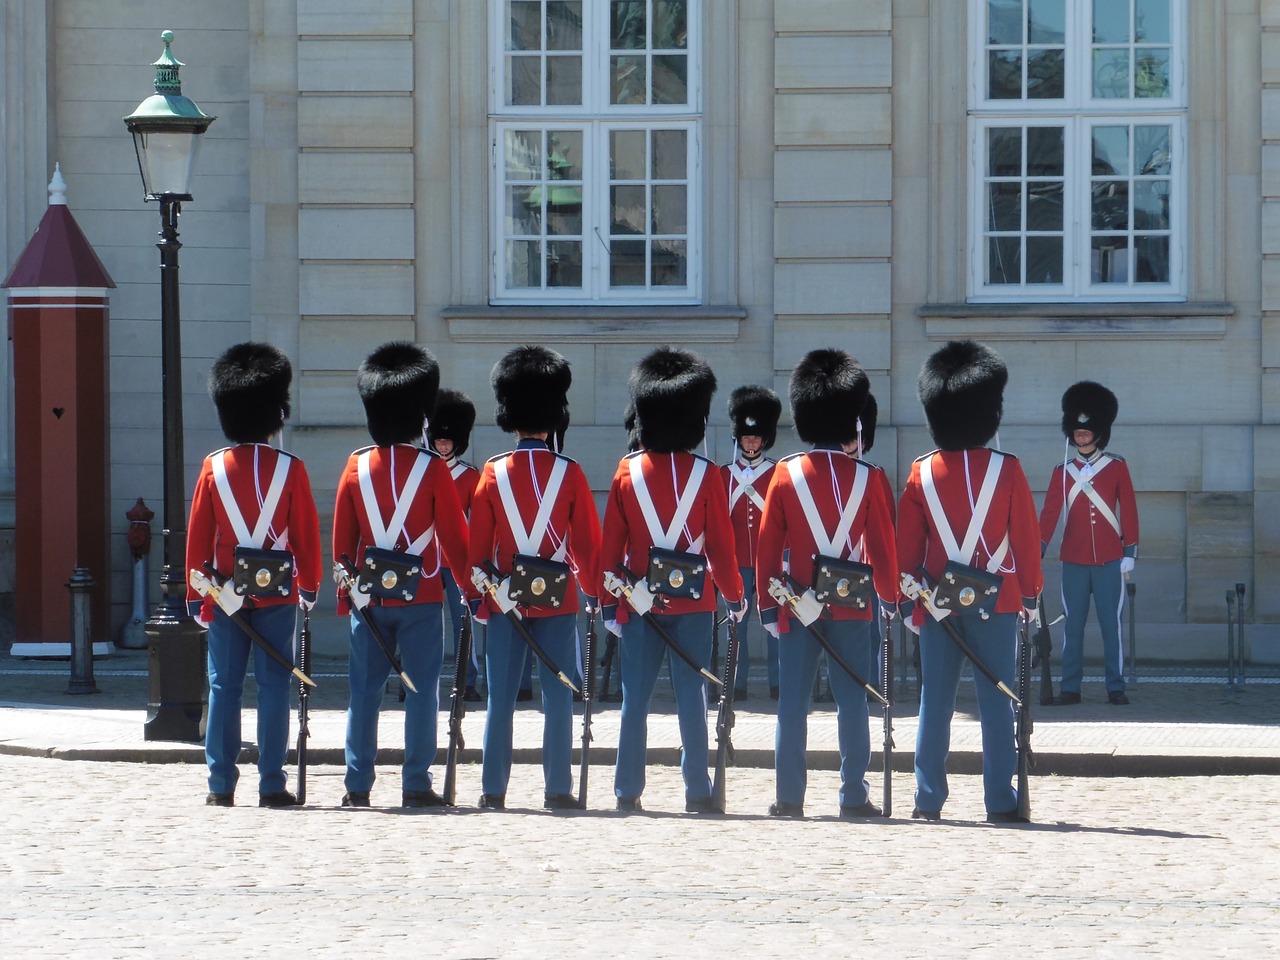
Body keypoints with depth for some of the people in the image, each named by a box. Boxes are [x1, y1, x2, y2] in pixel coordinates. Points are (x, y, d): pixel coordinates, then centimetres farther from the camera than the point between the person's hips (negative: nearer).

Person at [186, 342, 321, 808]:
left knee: (224, 687, 4)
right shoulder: (290, 469, -5)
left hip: (225, 590, 1)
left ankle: (221, 786, 4)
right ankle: (272, 784, -1)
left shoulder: (213, 467, -1)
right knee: (273, 686, 1)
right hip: (277, 593, -1)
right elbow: (307, 534, -2)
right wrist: (310, 586, 11)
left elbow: (197, 535, 2)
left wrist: (195, 594, 8)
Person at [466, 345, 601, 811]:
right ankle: (558, 789, 1)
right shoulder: (570, 474, -4)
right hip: (558, 598, -1)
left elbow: (477, 541, 1)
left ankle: (494, 790, 2)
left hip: (505, 594, 1)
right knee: (558, 698, 2)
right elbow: (588, 540, 0)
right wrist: (594, 591, 11)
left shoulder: (493, 473, -2)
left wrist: (475, 594, 10)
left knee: (501, 699, 3)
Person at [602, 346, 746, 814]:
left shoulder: (627, 472, 0)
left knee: (636, 697, 4)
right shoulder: (706, 474, -5)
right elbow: (721, 543, -2)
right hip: (692, 600, -1)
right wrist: (734, 594, 9)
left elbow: (610, 544, 2)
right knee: (691, 696, 1)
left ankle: (628, 792, 3)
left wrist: (609, 600, 9)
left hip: (640, 599, 1)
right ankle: (697, 791, 1)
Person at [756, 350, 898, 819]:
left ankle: (790, 797, 1)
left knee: (793, 702, 2)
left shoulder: (786, 475, -2)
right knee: (852, 701, 3)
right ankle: (854, 796, 2)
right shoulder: (865, 478, -4)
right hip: (852, 605, 0)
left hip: (798, 604, 1)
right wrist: (889, 598, 11)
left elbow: (768, 545, -1)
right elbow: (883, 545, -1)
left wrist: (767, 604, 6)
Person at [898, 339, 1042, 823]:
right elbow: (1027, 537, -2)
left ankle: (929, 799, 5)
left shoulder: (921, 474, 0)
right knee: (997, 701, 0)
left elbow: (906, 546, 3)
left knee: (935, 702, 6)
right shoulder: (1007, 470, -6)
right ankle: (1000, 801, -1)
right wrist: (1030, 593, 8)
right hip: (996, 601, -2)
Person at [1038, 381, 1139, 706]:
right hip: (1074, 562, 1)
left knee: (1111, 624, 0)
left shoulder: (1116, 467, 3)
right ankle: (1070, 688, 6)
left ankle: (1116, 688, 5)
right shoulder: (1063, 472, 6)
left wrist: (1129, 553, -2)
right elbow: (1049, 512, 0)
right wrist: (1038, 551, -11)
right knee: (1073, 626, 2)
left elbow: (1129, 511, 3)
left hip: (1109, 561, -1)